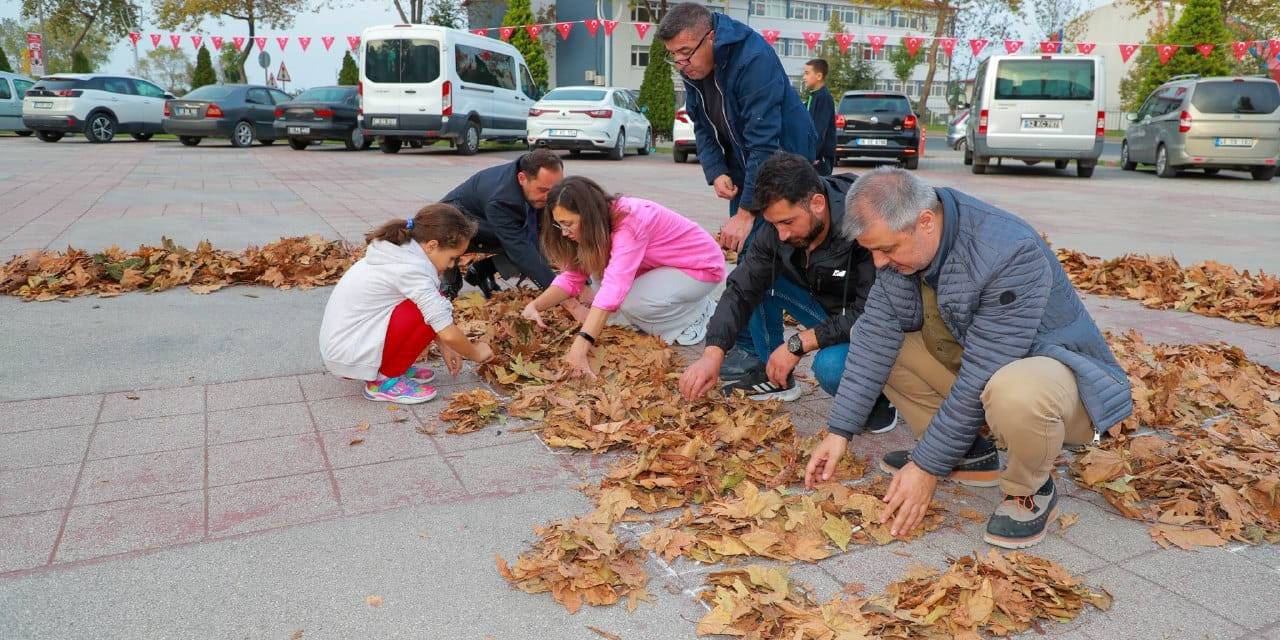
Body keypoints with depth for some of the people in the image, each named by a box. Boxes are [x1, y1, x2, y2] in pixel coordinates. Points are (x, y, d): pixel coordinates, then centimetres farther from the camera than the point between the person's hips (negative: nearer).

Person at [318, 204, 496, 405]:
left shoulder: (397, 252, 4)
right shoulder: (411, 269, -23)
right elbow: (448, 333, -21)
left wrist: (445, 349, 14)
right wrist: (475, 353, -4)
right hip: (349, 355, -9)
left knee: (433, 305, 5)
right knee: (433, 310, -18)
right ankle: (384, 380, -6)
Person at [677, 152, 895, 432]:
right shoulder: (776, 230, -14)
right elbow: (742, 289, -14)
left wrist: (798, 343, -31)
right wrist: (713, 352, -26)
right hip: (828, 317, 6)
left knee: (831, 368, -36)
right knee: (760, 275, -9)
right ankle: (774, 376, 6)